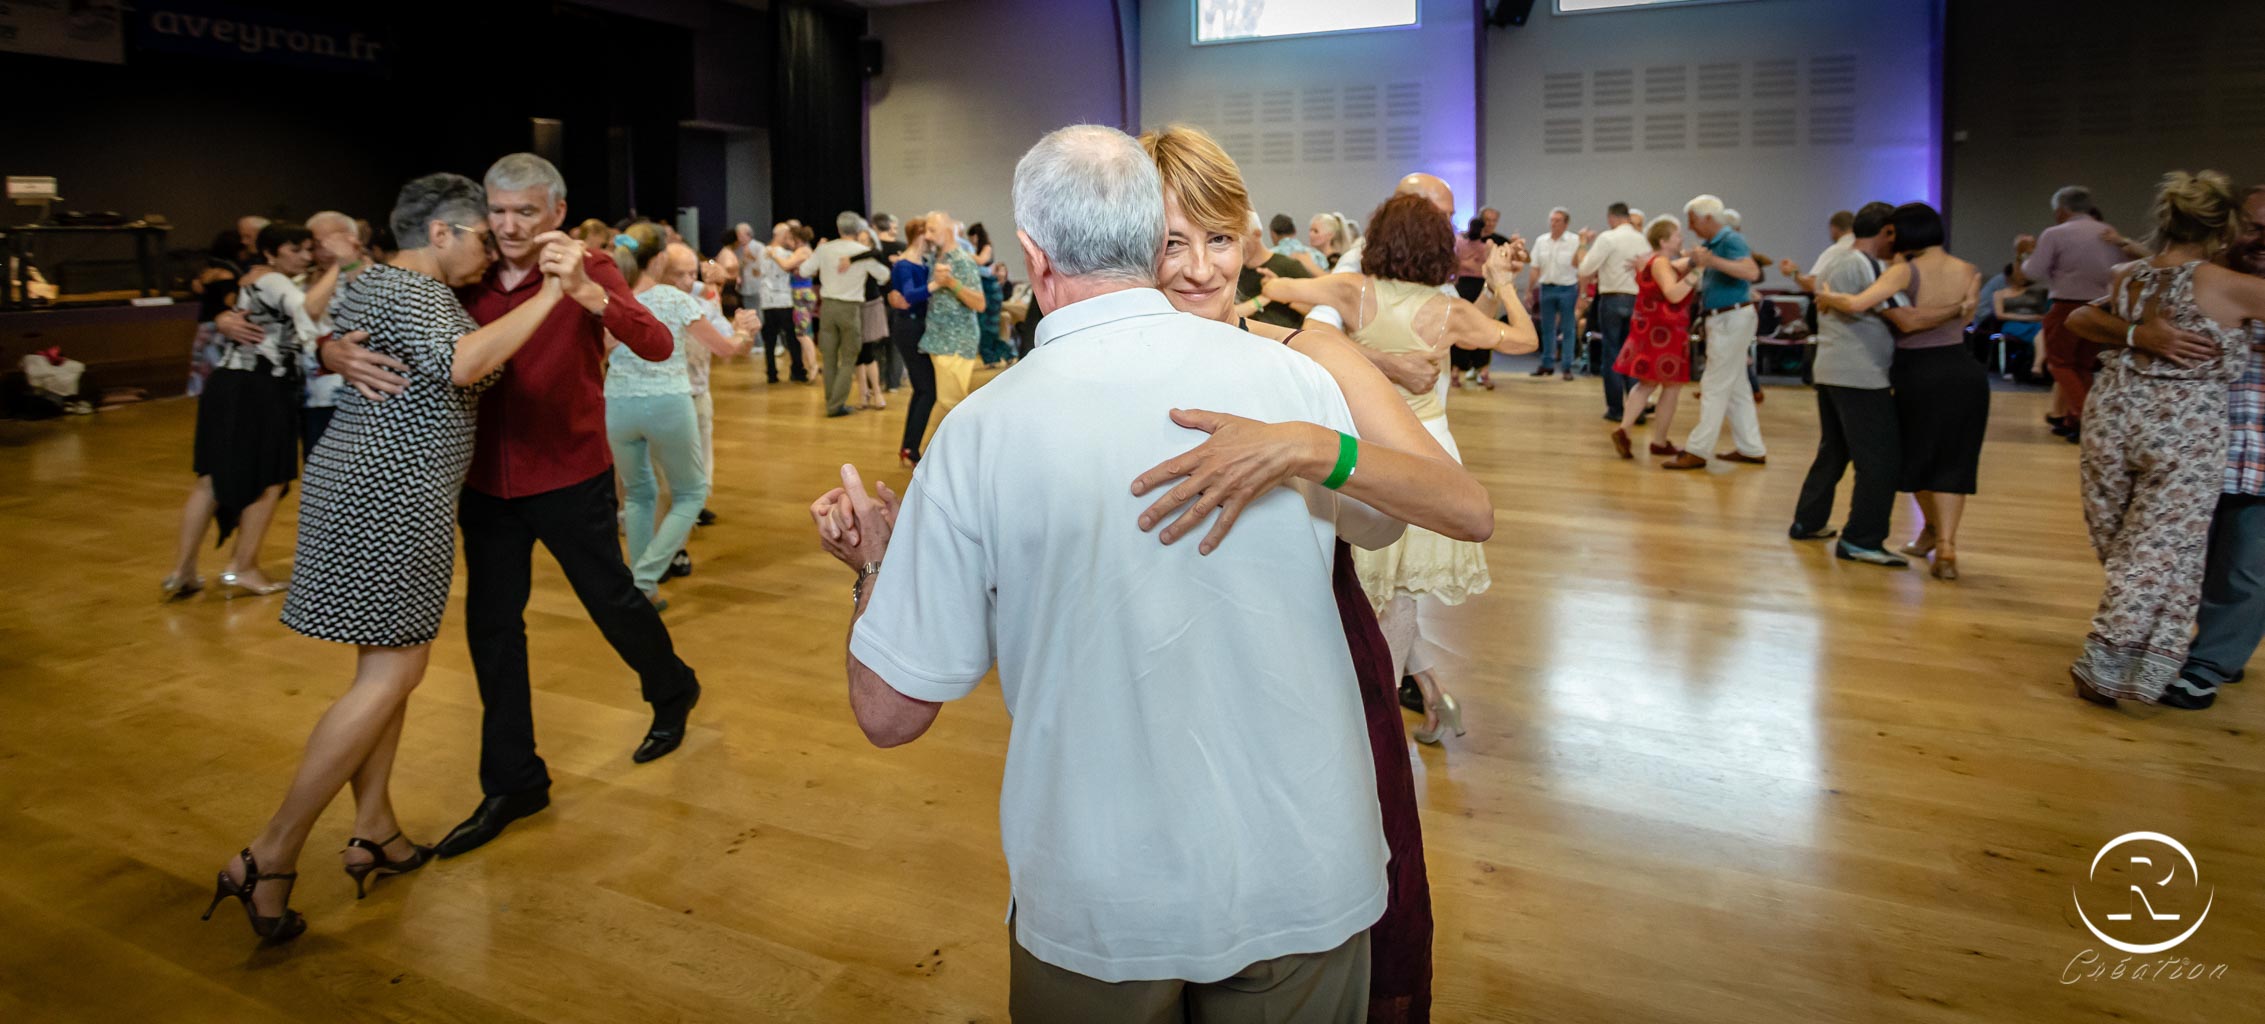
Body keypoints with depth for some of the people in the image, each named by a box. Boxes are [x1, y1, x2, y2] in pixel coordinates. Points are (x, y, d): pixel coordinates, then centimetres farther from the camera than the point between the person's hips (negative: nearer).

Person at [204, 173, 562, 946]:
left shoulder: (372, 279, 17)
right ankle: (271, 855, -2)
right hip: (393, 497, -11)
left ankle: (374, 832, 20)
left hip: (367, 484, 11)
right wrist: (550, 291, -33)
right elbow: (463, 363, -35)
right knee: (392, 674, -6)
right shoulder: (412, 292, -15)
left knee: (388, 665, 14)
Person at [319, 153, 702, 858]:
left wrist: (584, 291, -42)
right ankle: (512, 785, 20)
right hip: (487, 481, 4)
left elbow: (656, 346, -26)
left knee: (611, 599, 10)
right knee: (490, 625, 7)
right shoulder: (464, 280, -1)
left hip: (571, 477, -4)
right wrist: (337, 353, -24)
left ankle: (673, 693, 41)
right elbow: (384, 331, -1)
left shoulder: (587, 273, -10)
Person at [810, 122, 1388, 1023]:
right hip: (1306, 878, 2)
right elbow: (1383, 516, 12)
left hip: (1101, 910, -1)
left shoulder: (982, 431, -16)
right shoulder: (1291, 375, -11)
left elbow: (890, 712, -9)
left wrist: (876, 565, 10)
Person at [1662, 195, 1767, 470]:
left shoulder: (1731, 240, -15)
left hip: (1732, 320, -10)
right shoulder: (1710, 243, 12)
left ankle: (1697, 451, -4)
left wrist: (1713, 261, -40)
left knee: (1715, 387, -7)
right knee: (1737, 387, 13)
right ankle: (1751, 449, 20)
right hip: (1722, 320, 10)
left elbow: (1752, 272, -30)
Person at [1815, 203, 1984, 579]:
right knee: (1952, 461, 7)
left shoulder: (1905, 272, -14)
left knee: (1915, 454, 20)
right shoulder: (1968, 272, 3)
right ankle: (1945, 547, -3)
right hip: (1965, 372, 3)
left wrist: (1828, 297, -10)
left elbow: (1856, 304, -27)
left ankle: (1932, 528, 37)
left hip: (1919, 374, -3)